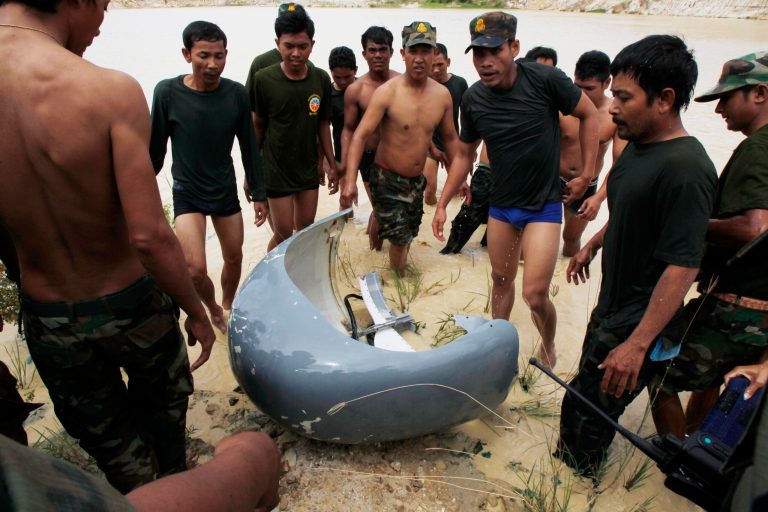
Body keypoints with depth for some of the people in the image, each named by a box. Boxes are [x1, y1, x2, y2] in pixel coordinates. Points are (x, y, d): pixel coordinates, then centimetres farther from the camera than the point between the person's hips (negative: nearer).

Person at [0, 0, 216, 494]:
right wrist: (197, 313, -13)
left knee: (108, 436, 23)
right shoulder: (112, 91, -24)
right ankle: (175, 482, 54)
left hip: (47, 319, 2)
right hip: (131, 304, -1)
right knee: (163, 398, 28)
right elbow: (149, 236, -27)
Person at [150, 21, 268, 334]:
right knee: (195, 270, -12)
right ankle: (213, 309, 20)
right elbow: (156, 148, -4)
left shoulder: (236, 94, -9)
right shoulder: (167, 92, -15)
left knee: (234, 258, 14)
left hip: (226, 191, 3)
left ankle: (228, 306, 43)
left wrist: (258, 194, 3)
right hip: (187, 193, -2)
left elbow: (248, 146, 0)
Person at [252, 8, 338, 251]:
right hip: (277, 171, -4)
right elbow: (258, 126, -5)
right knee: (283, 235, 2)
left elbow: (323, 123, 6)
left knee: (306, 230, 15)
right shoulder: (264, 80, -14)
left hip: (309, 168, 4)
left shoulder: (321, 79, -4)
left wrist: (331, 164, 8)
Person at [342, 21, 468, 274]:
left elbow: (450, 137, 10)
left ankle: (401, 274, 41)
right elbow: (360, 135, -23)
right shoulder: (387, 92, -18)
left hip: (416, 179, 5)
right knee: (400, 238, -6)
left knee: (409, 234, 18)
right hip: (387, 178, -5)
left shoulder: (442, 94, -3)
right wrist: (350, 181, -33)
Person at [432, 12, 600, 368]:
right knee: (501, 279, 17)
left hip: (544, 205, -4)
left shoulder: (545, 80, -17)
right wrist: (442, 204, 7)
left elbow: (589, 114, -3)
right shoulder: (473, 100, -5)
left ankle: (548, 347, 24)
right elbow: (465, 154, 8)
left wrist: (587, 174, -5)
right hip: (501, 205, 4)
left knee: (534, 295, -8)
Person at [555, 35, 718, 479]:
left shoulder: (685, 169, -27)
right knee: (589, 402, 24)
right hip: (613, 306, 9)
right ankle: (575, 468, 46)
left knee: (586, 410, 5)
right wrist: (593, 245, 29)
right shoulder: (639, 145, 3)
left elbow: (683, 266, -29)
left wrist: (637, 344, -29)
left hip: (641, 322, -9)